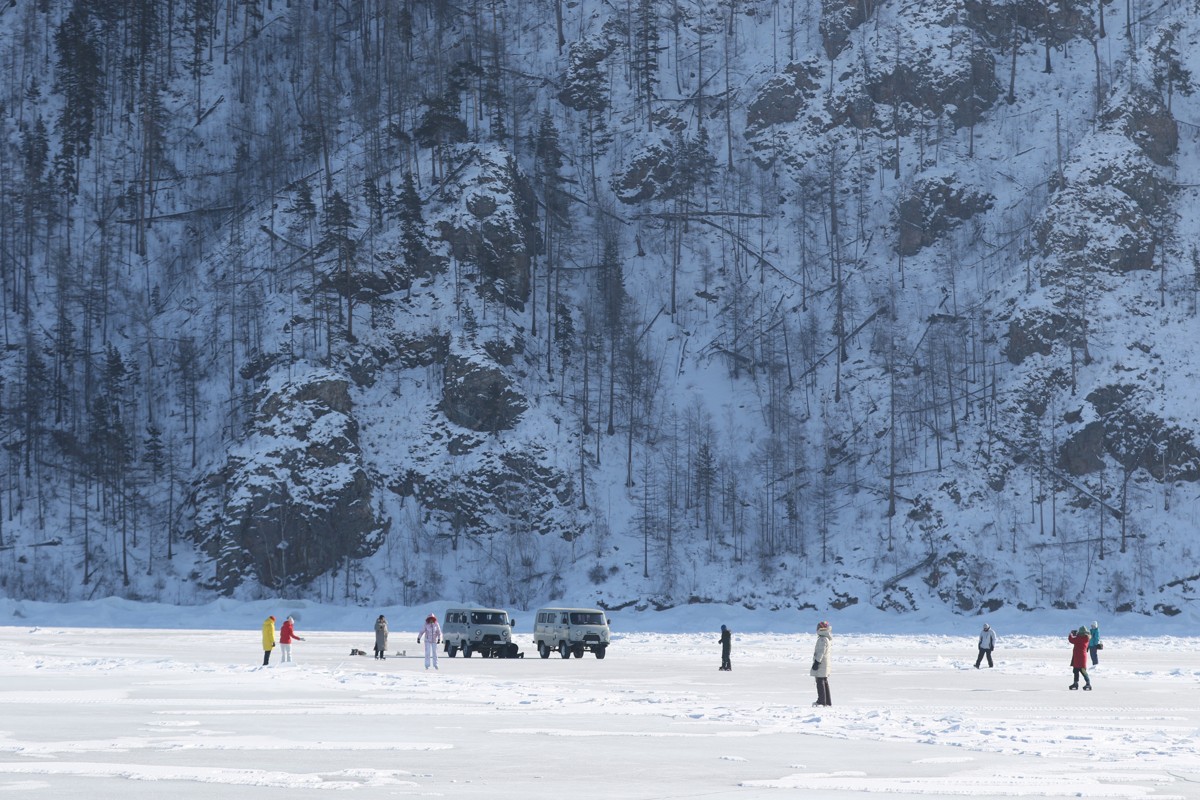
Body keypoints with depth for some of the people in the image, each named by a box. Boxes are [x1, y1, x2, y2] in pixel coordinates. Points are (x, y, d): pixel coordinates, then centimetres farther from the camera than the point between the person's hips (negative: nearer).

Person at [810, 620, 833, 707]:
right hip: (826, 663, 10)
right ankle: (828, 702, 19)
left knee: (820, 682, -7)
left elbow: (821, 652, -22)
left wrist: (817, 662, -21)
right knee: (825, 682, 15)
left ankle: (821, 701, -9)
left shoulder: (822, 639, -17)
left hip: (821, 663, -10)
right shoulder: (828, 639, 14)